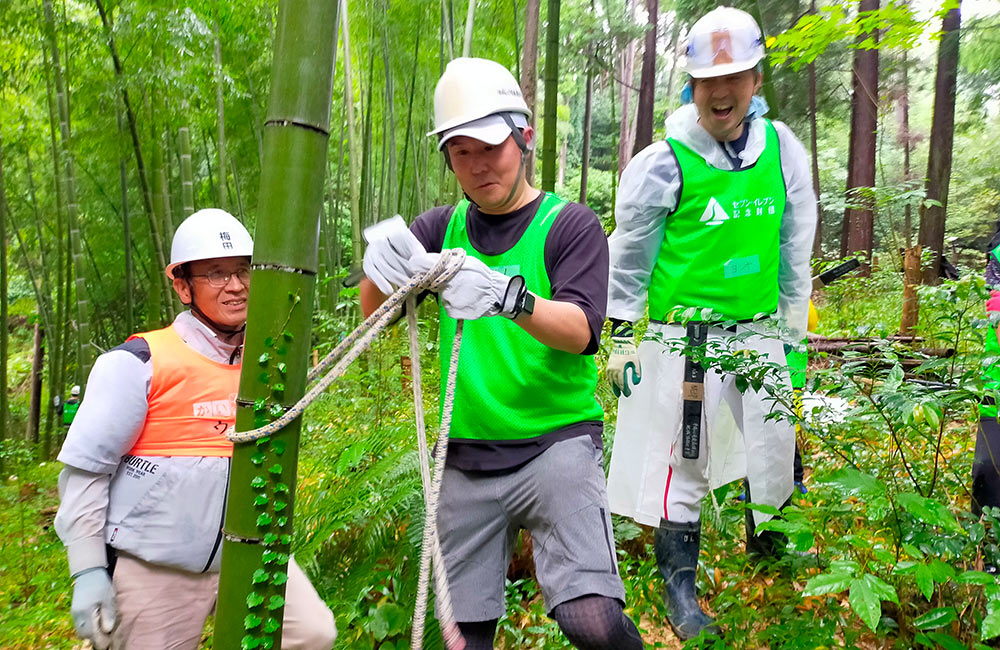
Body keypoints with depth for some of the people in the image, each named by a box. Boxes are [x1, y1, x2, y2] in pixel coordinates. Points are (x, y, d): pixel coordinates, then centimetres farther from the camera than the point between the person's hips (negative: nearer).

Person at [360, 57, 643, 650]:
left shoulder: (570, 224, -1)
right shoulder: (444, 227, 10)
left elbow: (578, 331, -15)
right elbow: (374, 311, -1)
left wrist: (509, 297, -36)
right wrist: (381, 266, -25)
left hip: (556, 442, -3)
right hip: (467, 456, 4)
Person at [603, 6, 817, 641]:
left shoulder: (784, 150, 3)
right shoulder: (665, 161, -10)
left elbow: (795, 250, 13)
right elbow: (629, 258, -2)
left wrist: (795, 331, 15)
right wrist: (621, 339, 0)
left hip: (758, 331, 5)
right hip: (684, 334, -4)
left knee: (779, 446, 13)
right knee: (682, 459, 1)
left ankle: (770, 555, 41)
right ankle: (680, 588, 20)